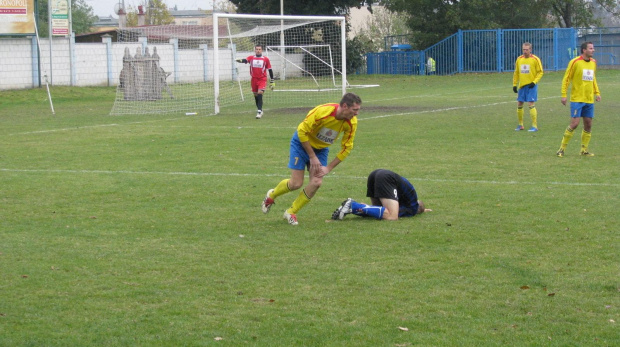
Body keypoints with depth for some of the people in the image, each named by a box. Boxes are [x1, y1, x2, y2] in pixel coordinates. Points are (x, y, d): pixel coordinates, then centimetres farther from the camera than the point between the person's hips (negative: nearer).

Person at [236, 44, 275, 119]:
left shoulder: (266, 59, 2)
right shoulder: (251, 58, 4)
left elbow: (270, 70, 7)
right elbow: (245, 60, -18)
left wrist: (272, 81, 7)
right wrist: (240, 60, -43)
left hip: (262, 79, -3)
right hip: (254, 79, 3)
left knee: (260, 93, -20)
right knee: (256, 95, 10)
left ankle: (259, 111, -23)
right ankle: (260, 111, 26)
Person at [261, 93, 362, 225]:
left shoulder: (352, 123, -18)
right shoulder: (322, 111, -33)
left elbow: (347, 148, -7)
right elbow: (302, 131, -24)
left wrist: (329, 168, -11)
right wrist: (312, 157, -20)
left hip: (321, 148, 4)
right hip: (302, 143, -4)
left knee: (316, 183, -13)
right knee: (296, 183, -7)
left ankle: (291, 212, 7)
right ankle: (271, 195, 26)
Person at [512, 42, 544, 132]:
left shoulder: (535, 59, -7)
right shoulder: (519, 59, 7)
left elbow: (540, 72, -5)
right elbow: (516, 73, 15)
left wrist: (534, 82, -16)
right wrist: (514, 84, 10)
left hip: (531, 86, -5)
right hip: (522, 85, 5)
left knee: (531, 104, -11)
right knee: (519, 104, 8)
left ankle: (534, 126, -6)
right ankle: (520, 125, 22)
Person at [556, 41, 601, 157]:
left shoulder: (593, 62, 11)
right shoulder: (575, 62, -9)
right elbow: (566, 79, -6)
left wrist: (597, 92, 14)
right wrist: (564, 95, -11)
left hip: (589, 100, 6)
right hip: (577, 99, -6)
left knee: (588, 124, 4)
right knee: (574, 123, -11)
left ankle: (584, 150, 16)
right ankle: (562, 149, 1)